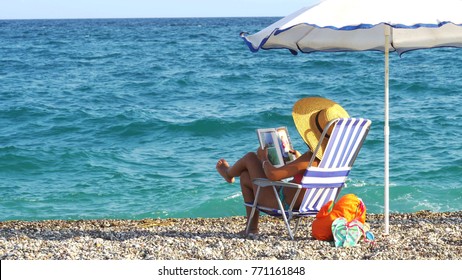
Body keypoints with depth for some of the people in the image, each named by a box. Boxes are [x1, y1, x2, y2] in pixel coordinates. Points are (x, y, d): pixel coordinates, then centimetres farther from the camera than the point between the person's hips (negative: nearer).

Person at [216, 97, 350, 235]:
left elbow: (272, 174, -32)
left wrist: (264, 159, -12)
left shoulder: (311, 158, -33)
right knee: (246, 176, 28)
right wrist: (299, 158, 14)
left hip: (280, 203, -8)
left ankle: (229, 173, 46)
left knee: (251, 157, 12)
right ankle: (252, 227, 35)